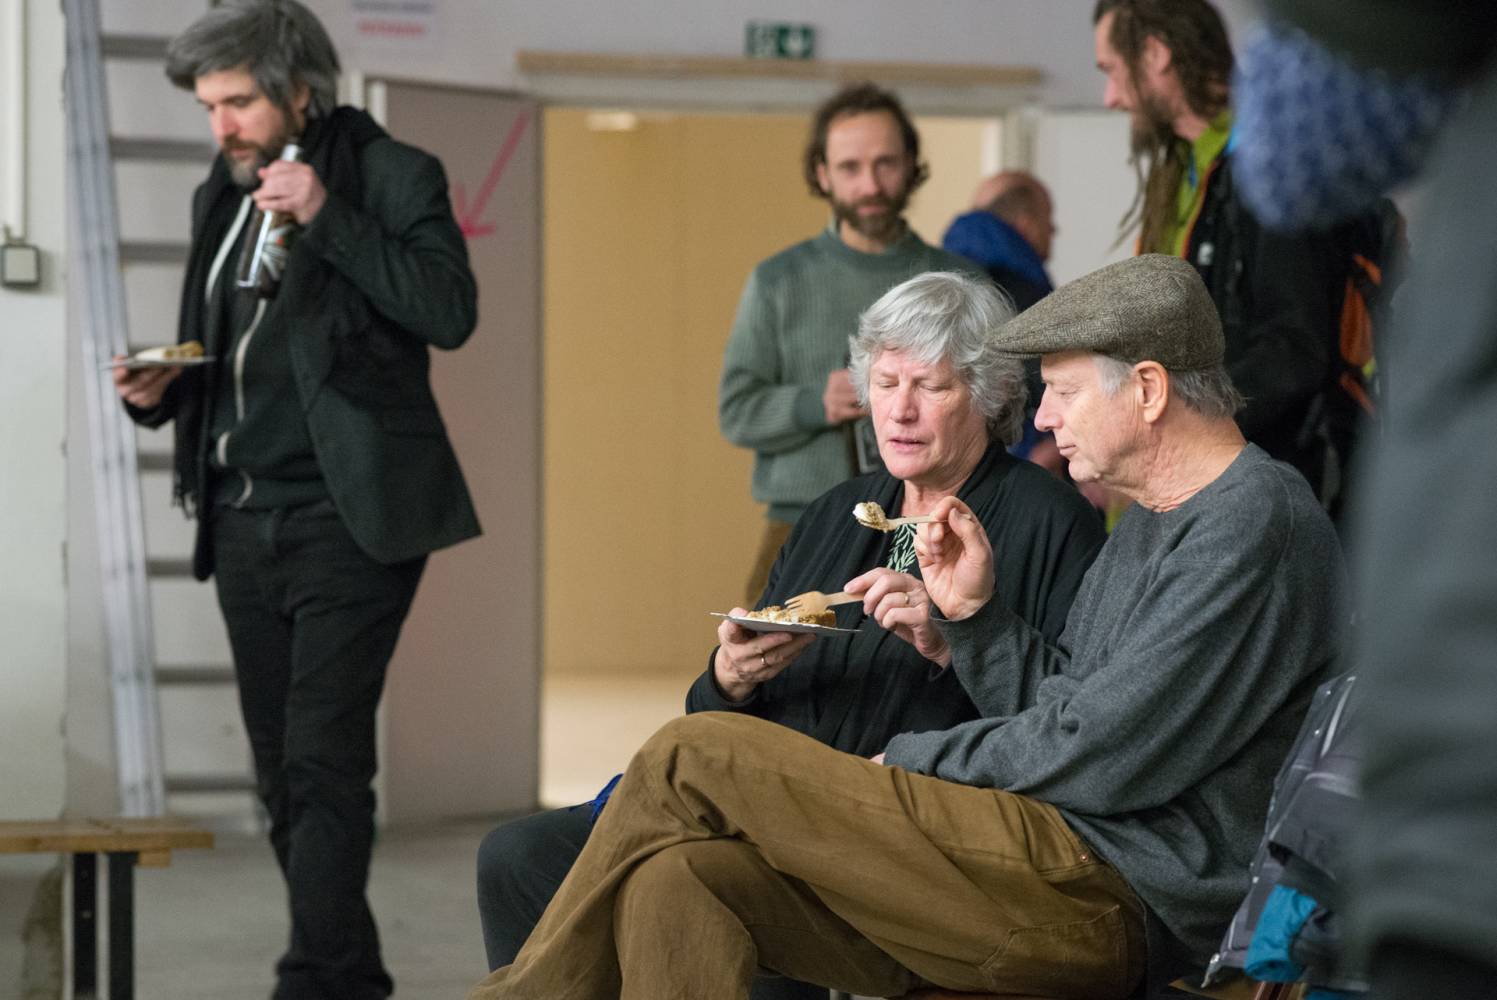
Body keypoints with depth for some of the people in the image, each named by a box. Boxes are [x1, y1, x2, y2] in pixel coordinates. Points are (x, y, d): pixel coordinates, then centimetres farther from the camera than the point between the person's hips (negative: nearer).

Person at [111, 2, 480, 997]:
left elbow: (450, 310, -18)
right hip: (243, 522, 7)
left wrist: (327, 217, -22)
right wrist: (161, 391, 3)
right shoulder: (222, 197, 15)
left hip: (347, 521, -7)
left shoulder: (392, 175, -4)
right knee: (283, 770, 8)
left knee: (323, 761, -12)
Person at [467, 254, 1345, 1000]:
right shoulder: (1154, 521, 24)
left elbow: (1105, 754, -15)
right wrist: (969, 611, 7)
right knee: (677, 880, -11)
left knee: (695, 758, -10)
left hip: (1111, 898, -10)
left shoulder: (1255, 525, -10)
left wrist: (912, 764, -3)